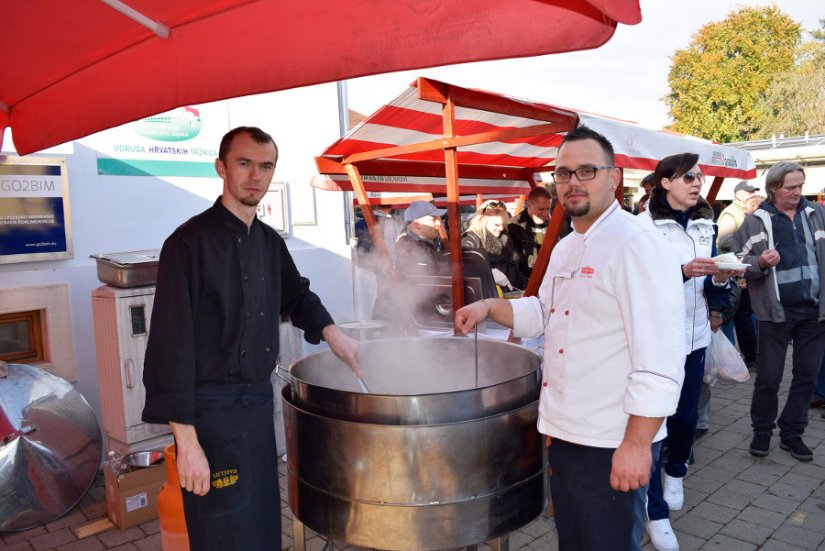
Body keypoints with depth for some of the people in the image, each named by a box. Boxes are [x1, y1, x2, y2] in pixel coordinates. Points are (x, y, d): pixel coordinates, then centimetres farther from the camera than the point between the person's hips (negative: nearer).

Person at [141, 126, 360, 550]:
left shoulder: (270, 242, 7)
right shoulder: (190, 242, -15)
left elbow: (296, 296, 25)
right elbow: (170, 345, -18)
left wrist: (329, 330, 7)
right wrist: (186, 440, -19)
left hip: (260, 402, 7)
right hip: (211, 409, -7)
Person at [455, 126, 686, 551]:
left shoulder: (637, 244, -18)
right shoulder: (565, 249, 10)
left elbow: (659, 360, -23)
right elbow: (542, 313, 21)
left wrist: (636, 444, -23)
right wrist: (490, 308, 4)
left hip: (611, 444, -8)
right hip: (564, 431, 9)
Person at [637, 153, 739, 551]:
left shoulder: (705, 225, 8)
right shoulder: (643, 226, -11)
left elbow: (712, 292, 11)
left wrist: (720, 279, -10)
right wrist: (683, 272, -26)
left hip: (694, 335, 6)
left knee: (686, 415, 15)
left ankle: (675, 472, 46)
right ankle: (656, 511, 15)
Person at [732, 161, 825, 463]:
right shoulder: (755, 221, -2)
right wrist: (760, 263, -21)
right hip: (776, 312, -3)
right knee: (768, 377, 4)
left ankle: (792, 433, 26)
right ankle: (762, 431, 22)